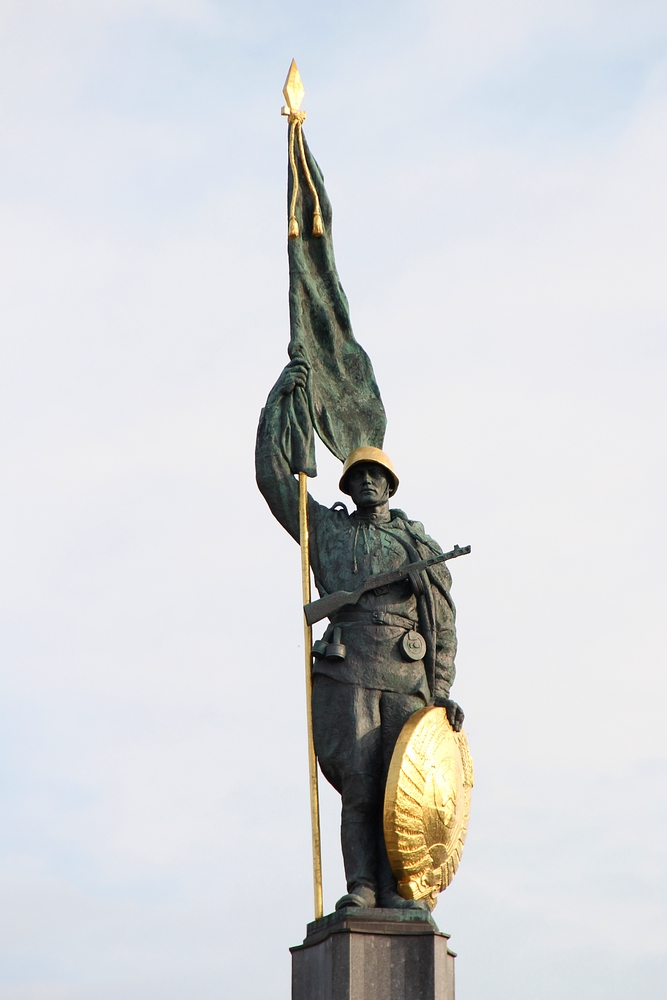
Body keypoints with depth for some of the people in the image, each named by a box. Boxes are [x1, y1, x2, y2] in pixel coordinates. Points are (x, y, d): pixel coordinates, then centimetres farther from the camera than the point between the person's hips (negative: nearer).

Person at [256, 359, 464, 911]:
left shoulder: (420, 544, 21)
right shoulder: (327, 530, 20)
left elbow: (444, 621, 15)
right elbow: (272, 474, 16)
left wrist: (442, 688, 4)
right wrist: (279, 397, 13)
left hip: (409, 677, 1)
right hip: (347, 672, -1)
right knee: (359, 783, -9)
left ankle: (399, 890, -9)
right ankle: (362, 888, -11)